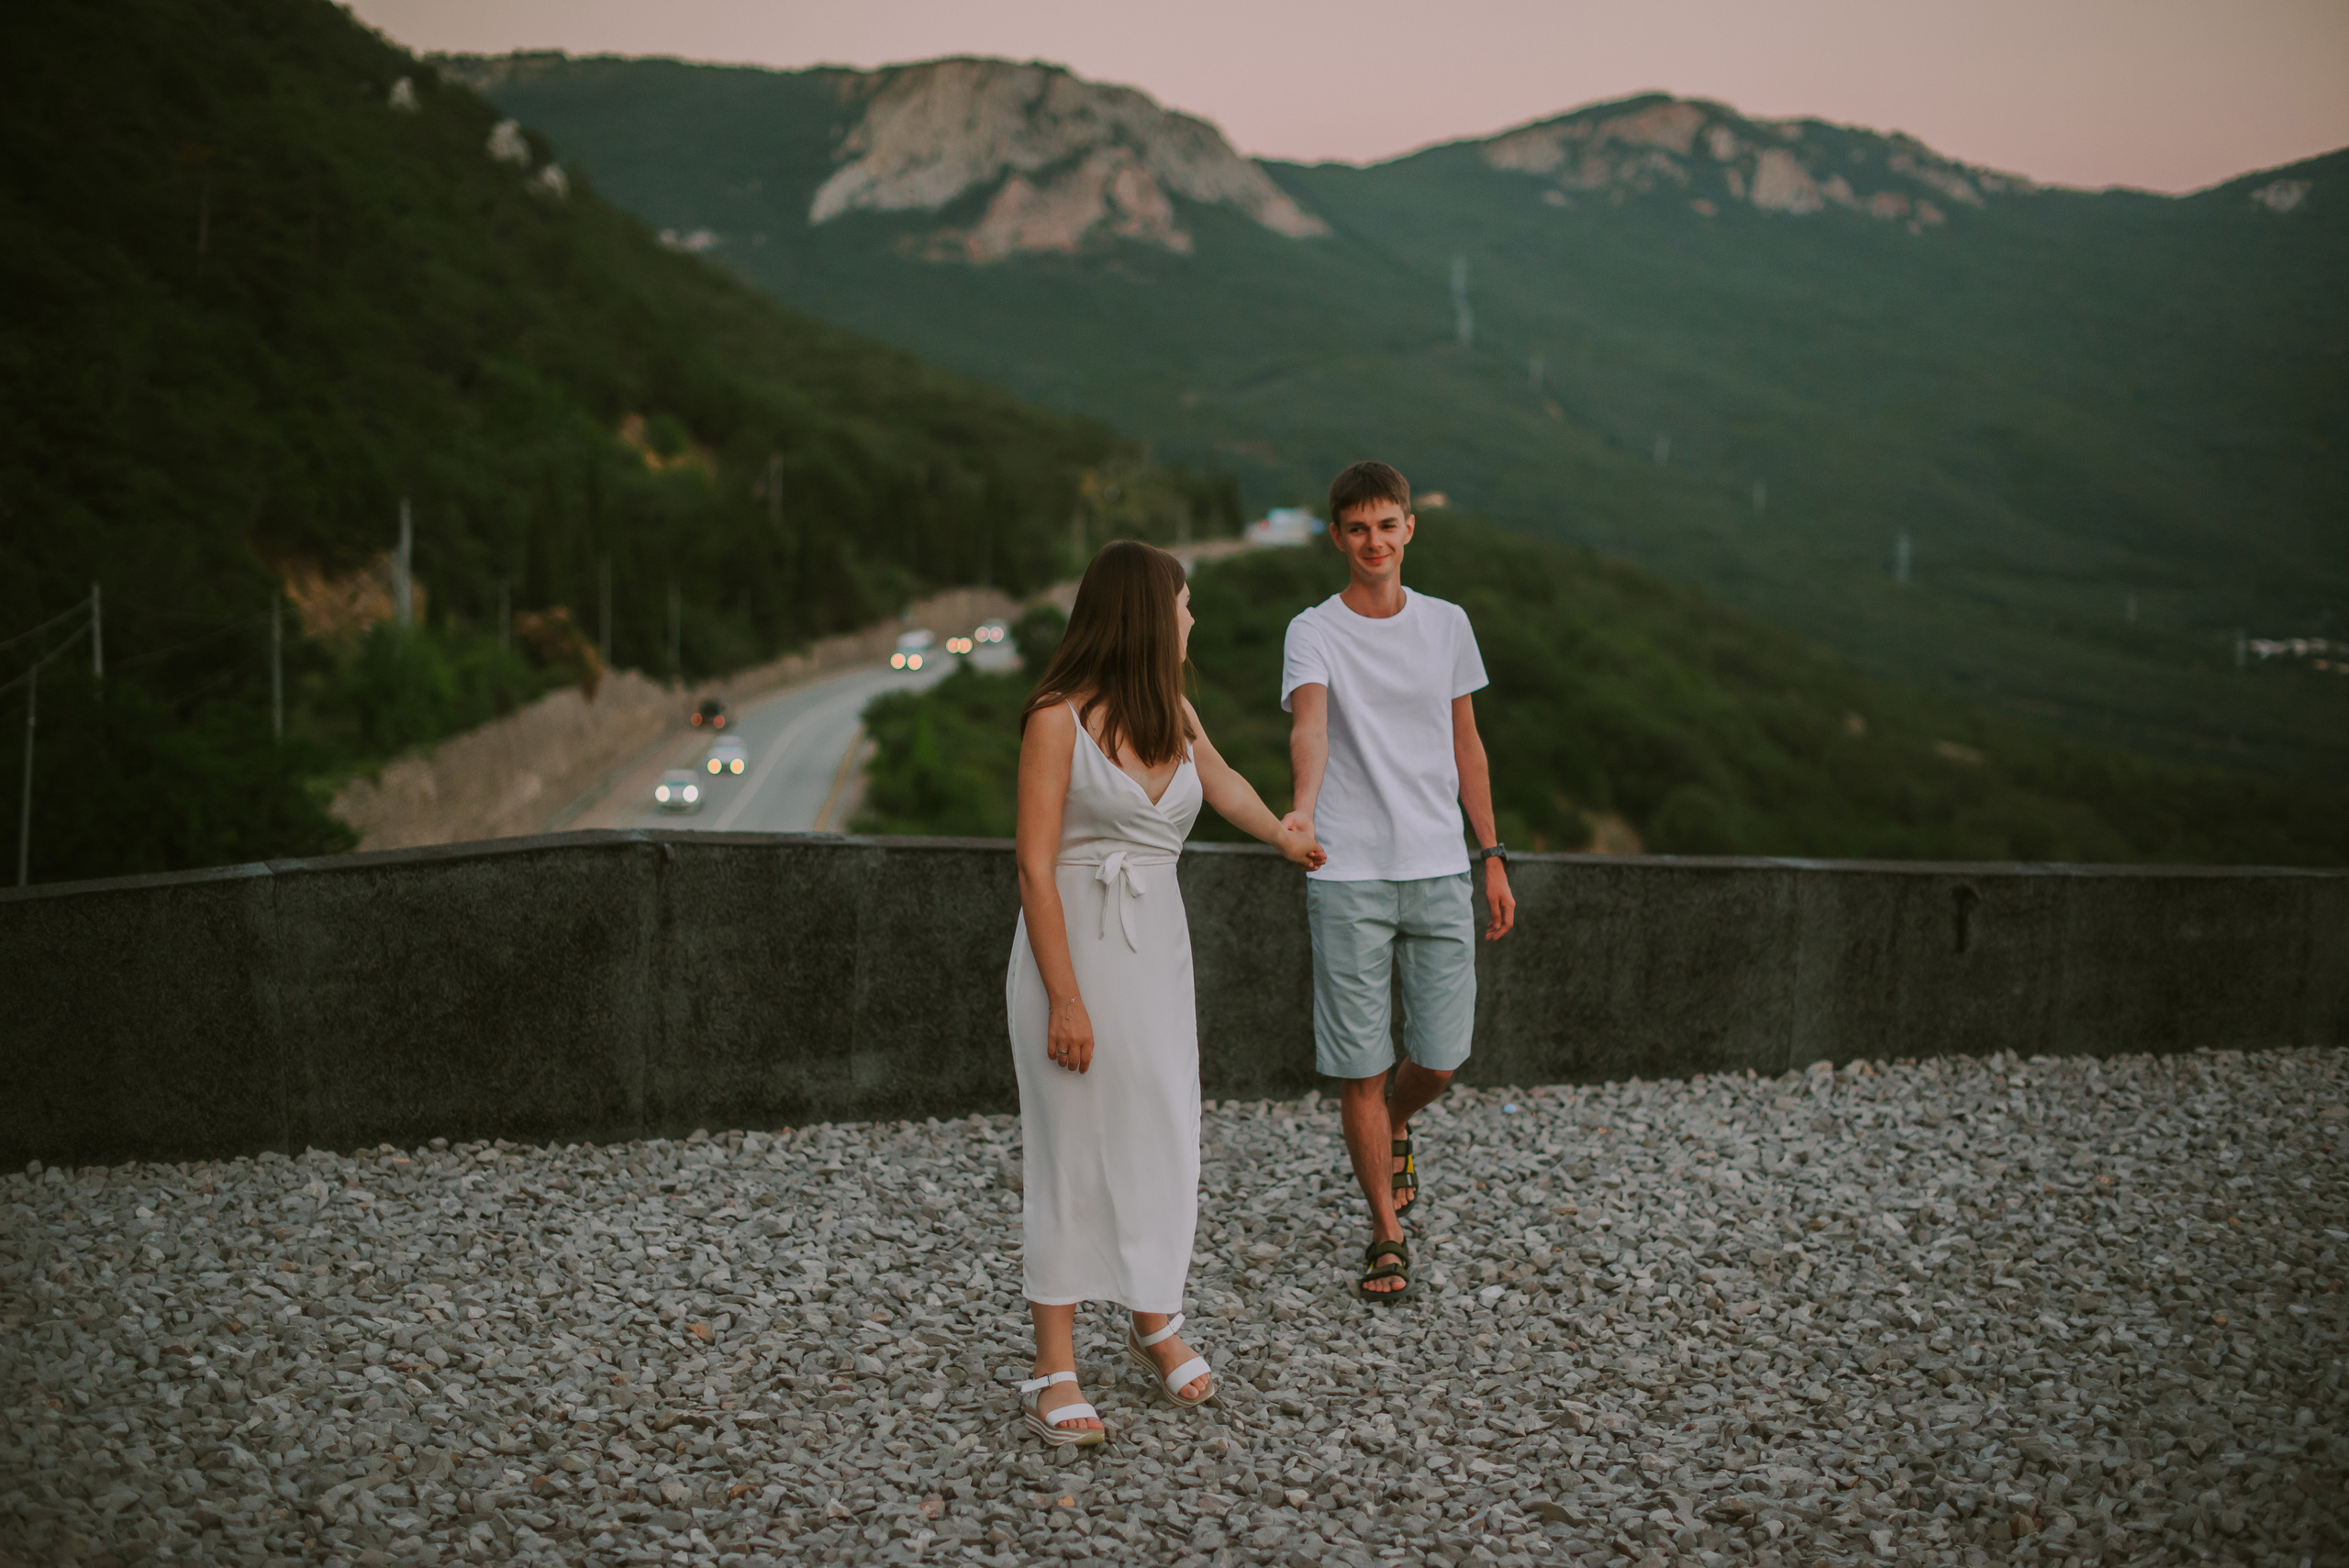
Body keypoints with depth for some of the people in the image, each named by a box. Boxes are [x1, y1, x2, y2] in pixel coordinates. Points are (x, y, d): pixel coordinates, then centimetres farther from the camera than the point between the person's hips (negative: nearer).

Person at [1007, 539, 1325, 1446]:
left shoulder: (1170, 709, 5)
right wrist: (1066, 999, -17)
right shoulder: (1059, 719, -13)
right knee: (1073, 1151, -3)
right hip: (1073, 943, -6)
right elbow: (1035, 867, -15)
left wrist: (1285, 838, 36)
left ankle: (1155, 1325, 27)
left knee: (1164, 1138, 8)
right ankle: (1056, 1371, 4)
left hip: (1158, 946, 6)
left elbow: (1220, 782, 25)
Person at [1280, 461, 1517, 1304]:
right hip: (1348, 879, -3)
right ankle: (1387, 1234, 15)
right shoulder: (1314, 634, -4)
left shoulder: (1447, 625, 9)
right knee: (1361, 1067, -1)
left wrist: (1493, 858, 13)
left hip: (1438, 871, 3)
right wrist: (1303, 807, -43)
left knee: (1440, 1058, 3)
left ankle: (1394, 1129, 38)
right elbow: (1309, 726, -23)